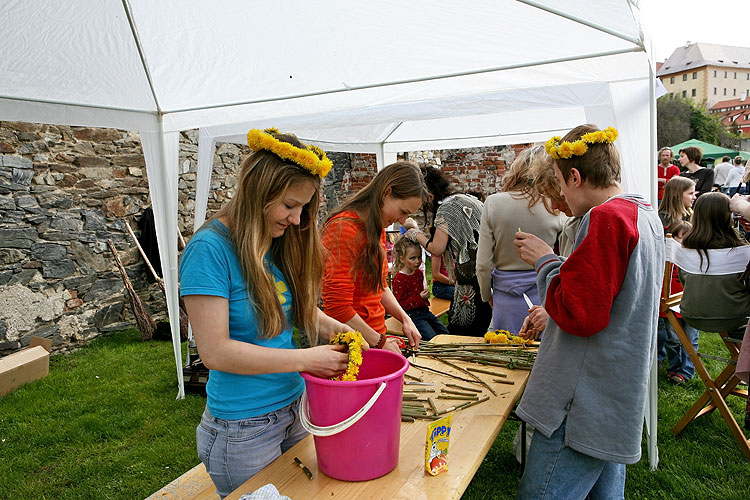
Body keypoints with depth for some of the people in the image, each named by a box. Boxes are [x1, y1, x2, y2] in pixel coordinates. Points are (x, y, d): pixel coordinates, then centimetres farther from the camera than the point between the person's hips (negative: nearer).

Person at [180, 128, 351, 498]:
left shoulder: (279, 243, 1)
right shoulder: (210, 249, -20)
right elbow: (215, 351, -23)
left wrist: (337, 330, -8)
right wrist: (305, 359, -22)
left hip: (295, 409, 7)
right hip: (243, 428, -7)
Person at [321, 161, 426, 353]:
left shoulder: (378, 229, 10)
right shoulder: (344, 229, -19)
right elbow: (338, 307, -21)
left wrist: (405, 319, 6)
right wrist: (379, 341, -13)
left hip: (376, 334, 8)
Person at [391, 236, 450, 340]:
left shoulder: (418, 273, 10)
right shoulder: (399, 279, -17)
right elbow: (400, 304, -19)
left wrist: (425, 295, 9)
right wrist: (419, 298, -24)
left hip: (424, 310, 9)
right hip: (412, 314, -9)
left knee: (445, 333, 9)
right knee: (432, 338, -21)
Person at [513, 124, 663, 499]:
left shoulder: (606, 218, -18)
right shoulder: (646, 215, 13)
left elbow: (579, 315, -21)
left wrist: (545, 260, -9)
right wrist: (553, 313, 18)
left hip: (585, 407, -11)